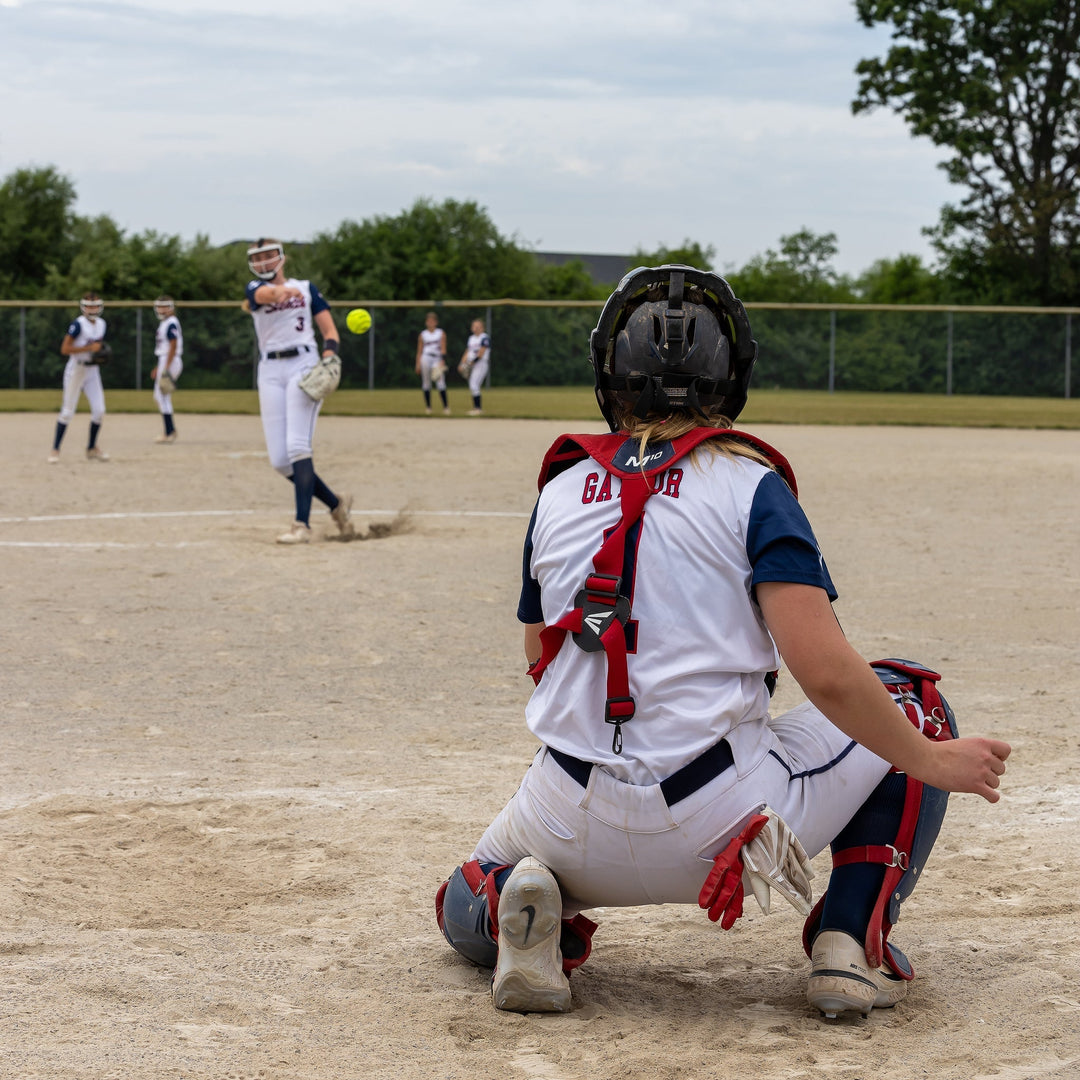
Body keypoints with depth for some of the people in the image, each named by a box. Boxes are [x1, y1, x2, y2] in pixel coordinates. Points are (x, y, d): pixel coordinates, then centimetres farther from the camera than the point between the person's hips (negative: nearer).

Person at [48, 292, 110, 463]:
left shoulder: (101, 324, 7)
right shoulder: (78, 324, -15)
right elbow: (64, 349, -19)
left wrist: (101, 353, -1)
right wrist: (89, 348, -23)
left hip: (93, 370, 6)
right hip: (76, 369, -6)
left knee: (99, 410, 2)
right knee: (68, 411, -5)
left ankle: (92, 448, 17)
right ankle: (55, 450, 3)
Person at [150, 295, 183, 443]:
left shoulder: (171, 324, -13)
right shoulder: (164, 324, 18)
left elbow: (173, 346, -21)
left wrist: (166, 368, -25)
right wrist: (158, 367, 25)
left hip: (170, 361, -10)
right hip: (164, 362, 10)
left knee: (163, 397, -9)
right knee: (158, 398, 13)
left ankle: (169, 433, -8)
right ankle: (171, 430, 15)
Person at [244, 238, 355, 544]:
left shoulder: (306, 288, 12)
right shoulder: (254, 288, 10)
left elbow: (329, 329, 7)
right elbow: (265, 294, -16)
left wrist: (329, 355, -15)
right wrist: (282, 291, -40)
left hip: (303, 364, -3)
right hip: (270, 371, 3)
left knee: (297, 445, -19)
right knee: (279, 459, -3)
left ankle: (302, 524, -23)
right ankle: (337, 504, 15)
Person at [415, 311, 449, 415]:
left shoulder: (441, 333, 9)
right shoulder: (423, 334, 12)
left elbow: (443, 348, 1)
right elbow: (419, 351, 11)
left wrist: (442, 361, -11)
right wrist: (418, 364, 3)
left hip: (437, 359, -2)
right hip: (426, 358, 2)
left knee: (441, 384, -11)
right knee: (426, 384, 0)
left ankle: (446, 406, -12)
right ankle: (428, 407, 6)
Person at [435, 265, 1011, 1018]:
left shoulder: (561, 489, 8)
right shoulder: (749, 482, -5)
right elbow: (825, 673, -15)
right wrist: (932, 764, -3)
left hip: (573, 826, 3)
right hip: (719, 827, -3)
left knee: (466, 909, 35)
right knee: (911, 699, 17)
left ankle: (529, 911, -3)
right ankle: (852, 942, 5)